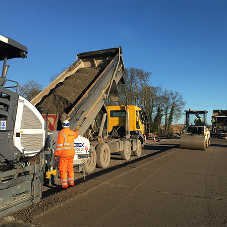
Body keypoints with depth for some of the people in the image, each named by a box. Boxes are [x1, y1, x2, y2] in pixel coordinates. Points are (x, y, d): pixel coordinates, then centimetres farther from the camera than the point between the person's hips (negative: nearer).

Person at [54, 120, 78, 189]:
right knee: (70, 168, 17)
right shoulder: (72, 133, 6)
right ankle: (71, 182, 25)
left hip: (64, 155, -7)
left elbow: (59, 146, -18)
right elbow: (76, 135, 33)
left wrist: (56, 155, -11)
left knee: (62, 170, 1)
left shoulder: (61, 133, -14)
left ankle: (64, 185, 4)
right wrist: (76, 131, 55)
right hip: (71, 154, 7)